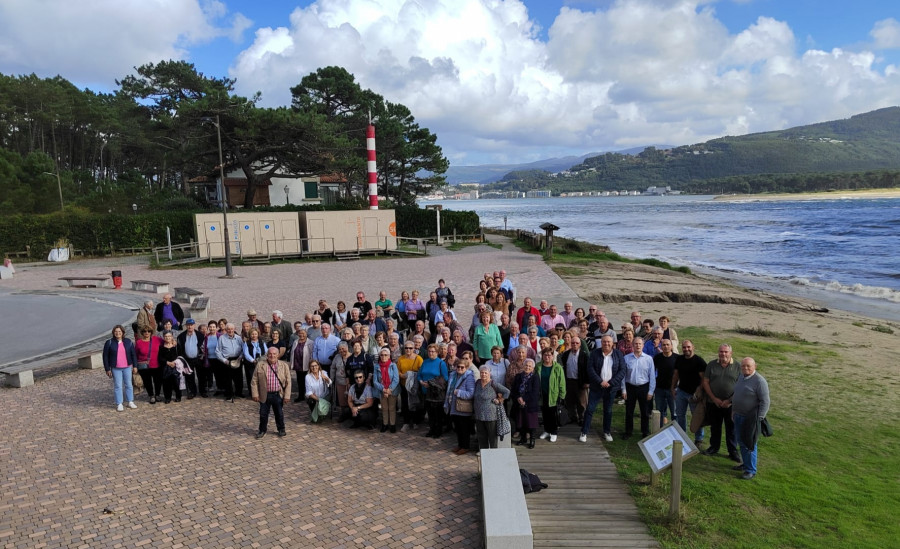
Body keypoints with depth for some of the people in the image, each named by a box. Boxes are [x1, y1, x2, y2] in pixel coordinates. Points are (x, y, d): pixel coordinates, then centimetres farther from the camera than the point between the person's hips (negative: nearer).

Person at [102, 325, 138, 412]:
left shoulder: (128, 342, 3)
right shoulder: (109, 342, -3)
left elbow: (133, 354, 8)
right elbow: (105, 356, -1)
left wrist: (135, 366, 5)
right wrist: (107, 369, -4)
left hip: (127, 367, 2)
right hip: (115, 368, -2)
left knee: (128, 384, 8)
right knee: (118, 386, 1)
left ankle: (130, 402, 19)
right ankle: (119, 404, 8)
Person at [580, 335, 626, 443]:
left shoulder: (618, 354, 0)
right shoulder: (595, 353, -2)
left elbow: (622, 370, -5)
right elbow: (590, 368, -7)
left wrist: (611, 382, -13)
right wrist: (600, 381, -16)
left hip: (611, 387, 1)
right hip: (596, 387, -1)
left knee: (608, 410, 13)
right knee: (590, 409, -2)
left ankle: (607, 432, 28)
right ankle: (584, 432, 6)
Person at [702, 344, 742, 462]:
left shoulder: (737, 367, -3)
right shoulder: (712, 365, 2)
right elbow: (705, 382, 1)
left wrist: (729, 400, -11)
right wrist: (714, 399, -7)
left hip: (730, 404, -2)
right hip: (713, 403, 2)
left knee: (731, 429, 7)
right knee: (714, 427, 15)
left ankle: (733, 451, 19)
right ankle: (714, 447, 30)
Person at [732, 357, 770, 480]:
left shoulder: (759, 381, -18)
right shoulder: (741, 377, 7)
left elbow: (765, 401, -17)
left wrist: (759, 418, -20)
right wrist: (733, 410, 20)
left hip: (750, 418, -7)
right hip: (738, 416, 8)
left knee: (749, 444, 0)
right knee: (741, 442, 17)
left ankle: (751, 470, 12)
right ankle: (745, 464, 32)